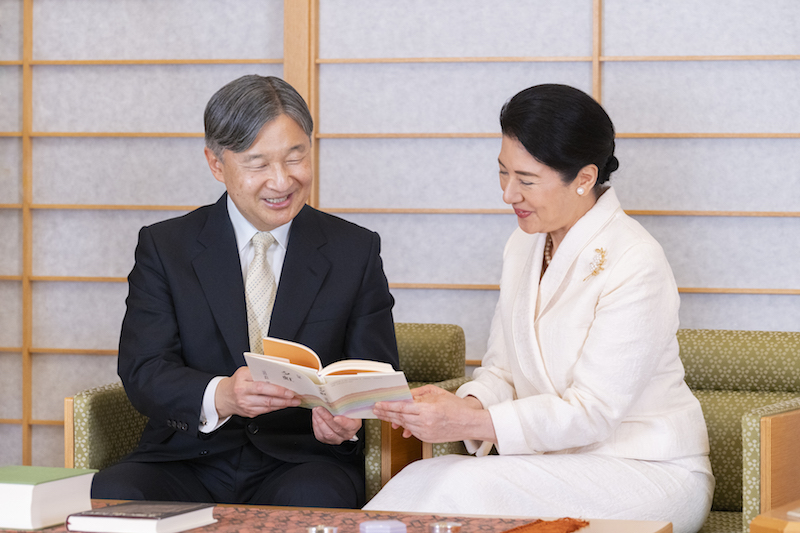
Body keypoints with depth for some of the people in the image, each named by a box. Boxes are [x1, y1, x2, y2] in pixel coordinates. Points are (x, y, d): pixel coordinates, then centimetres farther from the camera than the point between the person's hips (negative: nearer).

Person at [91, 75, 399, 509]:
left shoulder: (356, 252, 9)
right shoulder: (163, 247, 6)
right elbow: (142, 372, -5)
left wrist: (348, 417, -20)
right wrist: (220, 396, -27)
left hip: (303, 462, 0)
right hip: (189, 462, 0)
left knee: (309, 498, -35)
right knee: (112, 493, -30)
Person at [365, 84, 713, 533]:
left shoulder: (637, 265, -18)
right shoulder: (525, 245, 9)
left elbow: (590, 412, -20)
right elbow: (503, 370, 10)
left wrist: (467, 422, -28)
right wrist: (467, 403, -14)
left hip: (650, 474, -6)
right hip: (559, 464, 6)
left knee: (463, 487, -30)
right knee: (425, 478, -24)